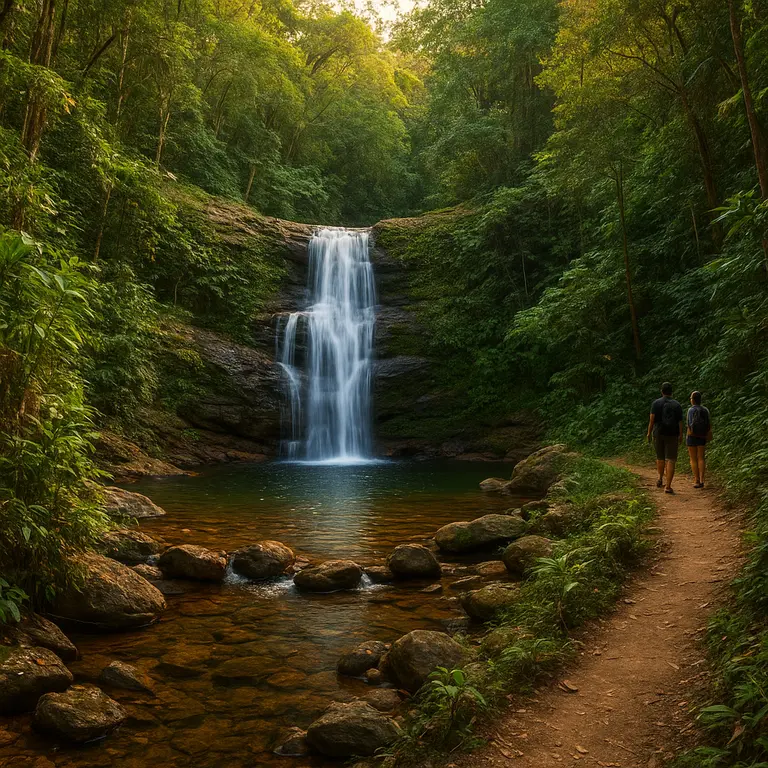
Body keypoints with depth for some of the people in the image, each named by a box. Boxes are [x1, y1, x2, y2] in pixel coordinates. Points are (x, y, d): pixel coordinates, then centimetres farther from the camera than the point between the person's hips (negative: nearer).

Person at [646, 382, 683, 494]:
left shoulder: (656, 403, -3)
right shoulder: (677, 405, 0)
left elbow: (652, 419, -9)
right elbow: (680, 422, 0)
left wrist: (649, 433, -2)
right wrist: (681, 436, 9)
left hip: (658, 433, 1)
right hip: (672, 435, -1)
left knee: (660, 457, 23)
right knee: (670, 460, -3)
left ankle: (660, 478, 19)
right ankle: (668, 486, -9)